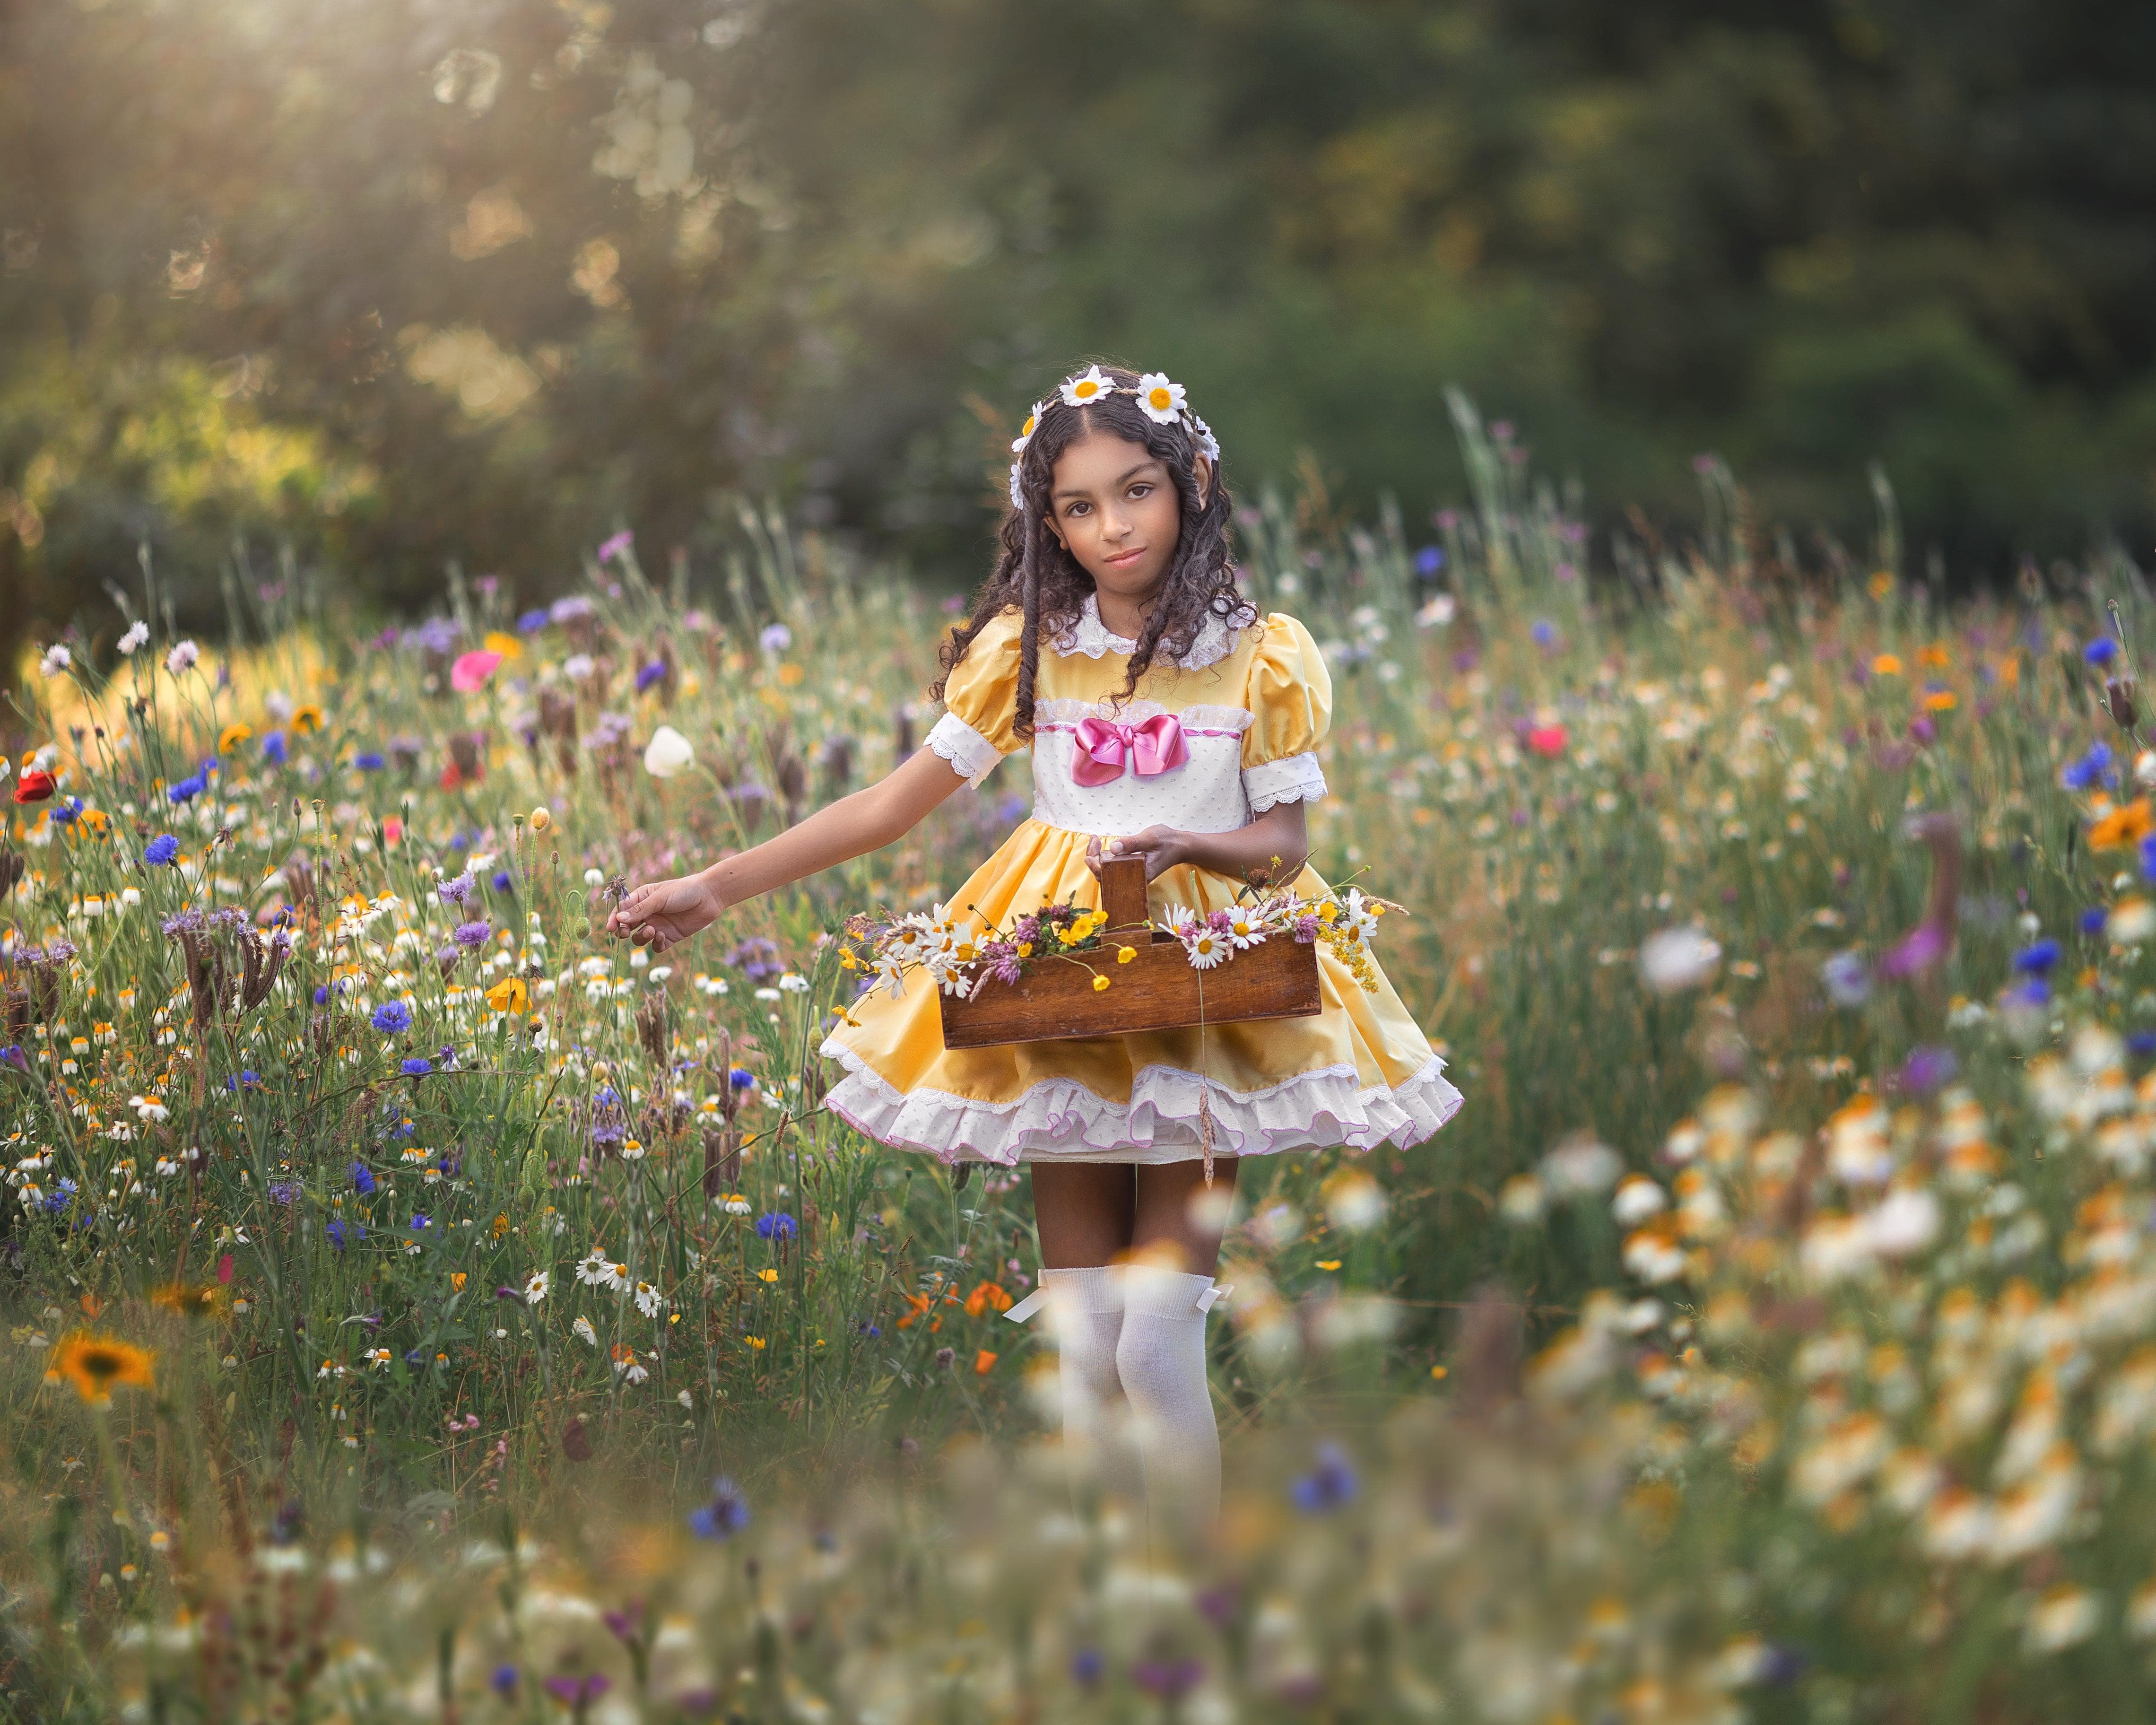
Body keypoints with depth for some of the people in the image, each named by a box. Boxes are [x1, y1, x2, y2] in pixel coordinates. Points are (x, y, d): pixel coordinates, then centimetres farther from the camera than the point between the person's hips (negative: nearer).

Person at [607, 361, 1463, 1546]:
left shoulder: (1261, 657, -3)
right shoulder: (1029, 647, 1)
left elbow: (1286, 845, -1)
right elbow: (897, 802, 3)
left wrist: (1187, 846, -23)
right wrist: (714, 888, -3)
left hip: (1209, 988, -2)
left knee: (1159, 1343, -8)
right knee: (1083, 1349, 3)